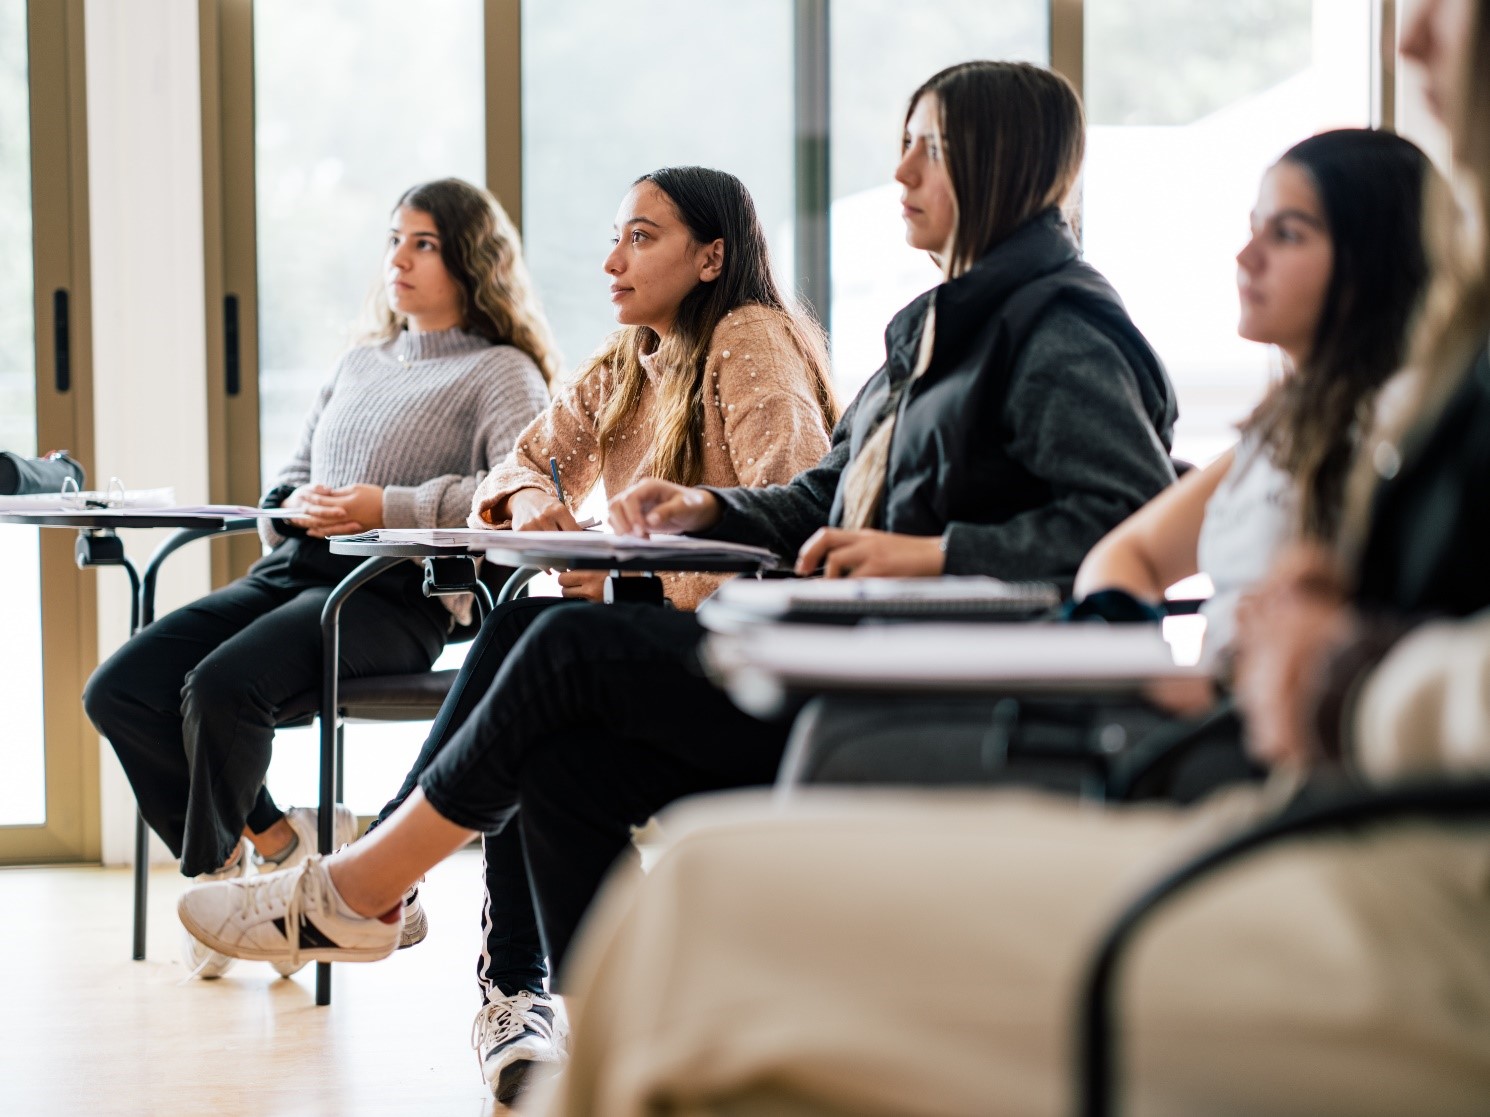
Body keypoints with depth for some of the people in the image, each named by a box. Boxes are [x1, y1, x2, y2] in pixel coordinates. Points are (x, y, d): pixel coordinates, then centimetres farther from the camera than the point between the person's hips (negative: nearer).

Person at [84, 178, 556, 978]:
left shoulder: (500, 373, 6)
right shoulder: (357, 366, 28)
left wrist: (388, 508, -16)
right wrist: (295, 507, 4)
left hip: (397, 591, -7)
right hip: (290, 572, 8)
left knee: (220, 689, -31)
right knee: (117, 692, -14)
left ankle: (214, 868, -4)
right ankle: (279, 839, -3)